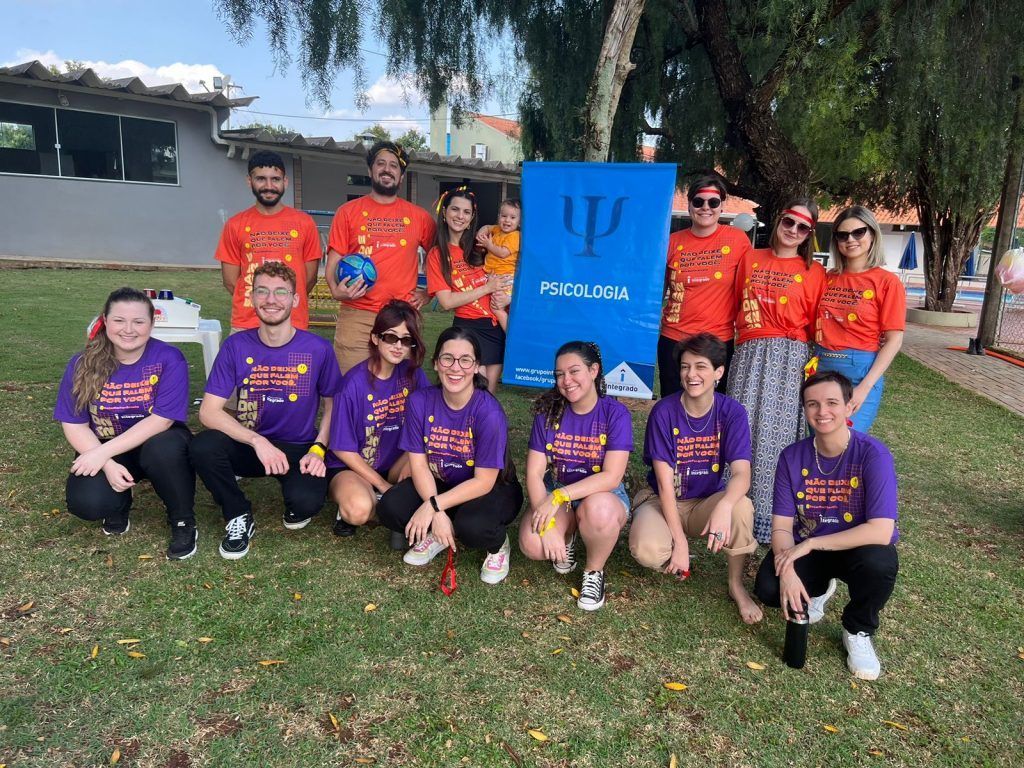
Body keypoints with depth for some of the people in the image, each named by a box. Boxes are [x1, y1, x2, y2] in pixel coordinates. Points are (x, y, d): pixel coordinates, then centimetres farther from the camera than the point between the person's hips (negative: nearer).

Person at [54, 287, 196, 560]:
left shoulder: (169, 358, -16)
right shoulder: (83, 364, -7)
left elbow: (162, 420, -21)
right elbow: (74, 426, -6)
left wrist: (104, 452, -26)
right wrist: (108, 465, -22)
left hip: (159, 443, -2)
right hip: (103, 451, 2)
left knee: (164, 448, -38)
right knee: (86, 503, -27)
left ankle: (183, 523, -11)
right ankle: (120, 503, 13)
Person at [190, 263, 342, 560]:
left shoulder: (318, 349, -9)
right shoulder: (236, 346, -7)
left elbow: (332, 404, 4)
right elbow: (209, 411, -11)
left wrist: (318, 450, -12)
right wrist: (257, 441, -26)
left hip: (299, 449, -1)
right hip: (248, 444, 2)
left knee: (306, 502, -31)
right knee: (203, 447, -29)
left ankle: (297, 508, 11)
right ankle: (239, 517, -2)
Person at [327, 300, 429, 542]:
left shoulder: (412, 373, -8)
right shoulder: (354, 384, -20)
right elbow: (342, 449, -14)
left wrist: (411, 460, -21)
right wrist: (382, 485, -14)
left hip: (395, 466, 5)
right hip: (351, 466, -4)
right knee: (359, 509, -36)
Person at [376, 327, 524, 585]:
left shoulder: (489, 412, -26)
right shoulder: (420, 401, -14)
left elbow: (483, 482, -21)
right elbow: (419, 464, -11)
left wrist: (433, 505, -27)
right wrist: (437, 515, -26)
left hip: (492, 489, -4)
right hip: (440, 483, 4)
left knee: (471, 526, -35)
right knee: (390, 508, -20)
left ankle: (498, 543, 2)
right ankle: (437, 534, 10)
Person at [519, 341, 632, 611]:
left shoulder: (615, 413, -13)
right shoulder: (548, 412, -5)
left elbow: (611, 476, -21)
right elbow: (534, 473, -9)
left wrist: (559, 496, -30)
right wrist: (547, 525, -22)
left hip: (604, 495, -2)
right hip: (555, 495, 2)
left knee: (598, 508, -39)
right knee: (532, 545, -28)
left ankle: (594, 572, -7)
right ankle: (567, 537, 10)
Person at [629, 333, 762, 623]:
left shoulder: (732, 412, -12)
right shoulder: (664, 411, -16)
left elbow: (741, 473, -23)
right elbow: (665, 481, -17)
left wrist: (723, 506, -46)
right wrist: (679, 541, -22)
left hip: (707, 501, 1)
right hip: (663, 501, -1)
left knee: (741, 506, -33)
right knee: (646, 550, -33)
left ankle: (737, 585, -7)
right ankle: (675, 560, 8)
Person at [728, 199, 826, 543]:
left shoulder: (813, 271, 7)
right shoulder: (751, 259, 15)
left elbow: (815, 325, 5)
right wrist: (742, 331, 11)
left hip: (789, 356, -3)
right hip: (748, 353, 3)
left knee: (773, 434, -5)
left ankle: (767, 518, 5)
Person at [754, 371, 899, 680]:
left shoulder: (873, 454, -21)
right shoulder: (793, 456, -11)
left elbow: (880, 530, -29)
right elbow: (781, 525, -10)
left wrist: (809, 544, -28)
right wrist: (787, 571, -28)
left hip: (858, 548, -2)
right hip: (805, 548, 3)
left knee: (879, 563, -37)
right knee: (768, 588, -24)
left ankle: (858, 632, -2)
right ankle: (817, 589, 16)